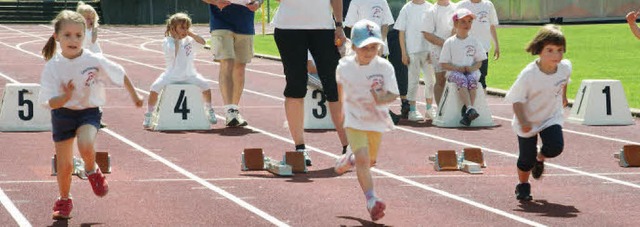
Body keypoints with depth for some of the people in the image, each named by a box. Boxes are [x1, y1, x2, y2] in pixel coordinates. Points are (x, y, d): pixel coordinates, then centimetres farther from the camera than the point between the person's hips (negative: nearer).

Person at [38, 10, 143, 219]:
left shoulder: (95, 61, -16)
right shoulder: (52, 67, -15)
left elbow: (121, 75, 1)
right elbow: (49, 103, -18)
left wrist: (134, 96, 14)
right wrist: (66, 96, -38)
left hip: (89, 111, -1)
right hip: (63, 114, 1)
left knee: (86, 145, -32)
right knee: (64, 164, 6)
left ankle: (92, 171, 3)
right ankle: (64, 200, 34)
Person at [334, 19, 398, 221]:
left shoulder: (384, 67, -16)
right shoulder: (345, 66, -11)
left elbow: (393, 94, -18)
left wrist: (382, 99, -39)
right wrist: (340, 106, 21)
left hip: (376, 121, 2)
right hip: (354, 121, -2)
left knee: (369, 160, 20)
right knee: (363, 160, -18)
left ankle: (349, 158, 53)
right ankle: (371, 201, -18)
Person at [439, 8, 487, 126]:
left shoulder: (474, 41, 12)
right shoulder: (449, 42, 5)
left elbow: (479, 61, 13)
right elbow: (443, 64, 2)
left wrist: (472, 68, -9)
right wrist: (457, 68, -13)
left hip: (472, 71, 2)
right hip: (454, 71, -2)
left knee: (472, 80, -33)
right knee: (462, 80, -35)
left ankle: (466, 112, -38)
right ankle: (470, 108, -50)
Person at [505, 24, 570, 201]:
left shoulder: (565, 67, -16)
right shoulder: (528, 74, -30)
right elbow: (516, 99, -22)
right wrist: (523, 121, -30)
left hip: (552, 117, 3)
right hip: (528, 121, -3)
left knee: (555, 147, -17)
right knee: (527, 157, 3)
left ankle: (540, 159, 21)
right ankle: (523, 186, 33)